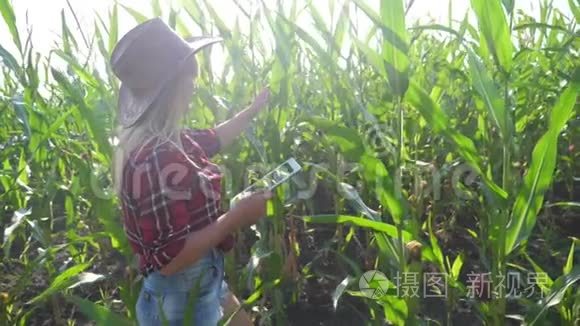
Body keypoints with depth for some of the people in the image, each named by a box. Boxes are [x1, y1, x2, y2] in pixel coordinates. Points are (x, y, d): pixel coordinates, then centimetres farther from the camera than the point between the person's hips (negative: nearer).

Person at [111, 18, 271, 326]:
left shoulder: (165, 139, -3)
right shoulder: (157, 159, -32)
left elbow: (212, 139, 19)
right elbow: (169, 259, -31)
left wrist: (254, 110, 29)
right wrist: (236, 217, -26)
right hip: (181, 300, -9)